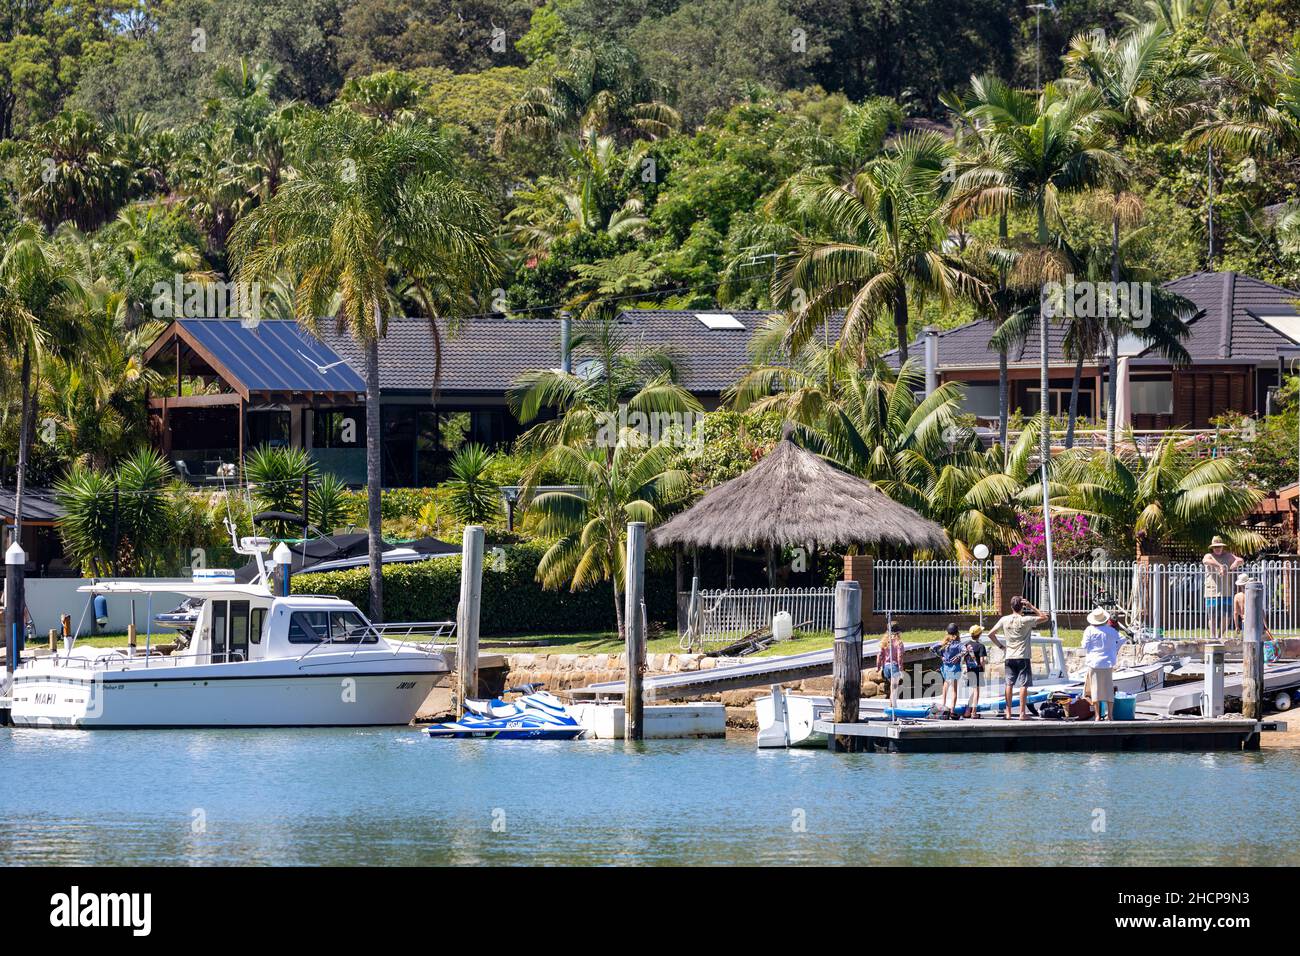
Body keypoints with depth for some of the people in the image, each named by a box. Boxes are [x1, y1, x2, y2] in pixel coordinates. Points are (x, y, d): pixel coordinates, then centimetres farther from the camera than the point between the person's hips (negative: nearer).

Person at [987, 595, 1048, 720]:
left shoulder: (1004, 620, 1)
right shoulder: (1025, 620, -10)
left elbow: (990, 634, 1)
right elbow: (1044, 617, 0)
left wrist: (1000, 645, 11)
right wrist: (1031, 606, 0)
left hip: (1009, 657, 4)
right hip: (1023, 657, -3)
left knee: (1009, 684, 10)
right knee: (1023, 685, -2)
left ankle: (1008, 712, 12)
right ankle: (1023, 713, -5)